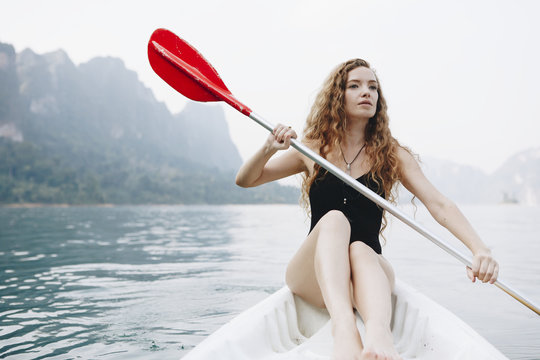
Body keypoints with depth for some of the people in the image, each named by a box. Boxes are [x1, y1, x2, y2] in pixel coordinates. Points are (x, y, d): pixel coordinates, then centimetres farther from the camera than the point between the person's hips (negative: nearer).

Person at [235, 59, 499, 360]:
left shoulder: (392, 155, 6)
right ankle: (344, 328, -58)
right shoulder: (314, 150, 8)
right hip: (315, 277, 0)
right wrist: (269, 149, -9)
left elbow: (440, 206, -6)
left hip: (370, 269, 0)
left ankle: (378, 333, -64)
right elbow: (245, 180, 12)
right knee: (334, 220, -32)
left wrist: (480, 249, -23)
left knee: (361, 251, -35)